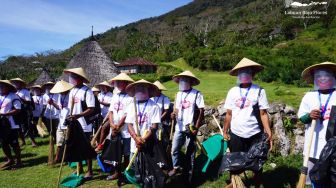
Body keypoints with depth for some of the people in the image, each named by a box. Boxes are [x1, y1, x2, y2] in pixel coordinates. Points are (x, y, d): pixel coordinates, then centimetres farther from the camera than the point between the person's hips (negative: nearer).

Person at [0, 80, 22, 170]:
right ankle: (10, 160, 31)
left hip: (11, 125, -8)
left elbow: (18, 110, -18)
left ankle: (18, 161, 15)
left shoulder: (13, 97, -11)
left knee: (14, 143, 1)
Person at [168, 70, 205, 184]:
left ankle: (188, 173, 23)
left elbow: (201, 111, -10)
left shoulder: (196, 94, -9)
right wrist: (174, 114, -9)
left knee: (190, 152, 7)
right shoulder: (178, 94, 9)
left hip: (190, 128, -5)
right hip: (179, 128, 5)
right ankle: (176, 167, 35)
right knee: (174, 149, 12)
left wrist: (196, 127, -14)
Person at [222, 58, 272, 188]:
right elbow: (229, 114, 6)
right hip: (235, 134, 2)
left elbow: (263, 113, -5)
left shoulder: (259, 91, -3)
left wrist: (268, 131, -13)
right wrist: (225, 131, 6)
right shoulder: (232, 91, 3)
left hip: (254, 134, -1)